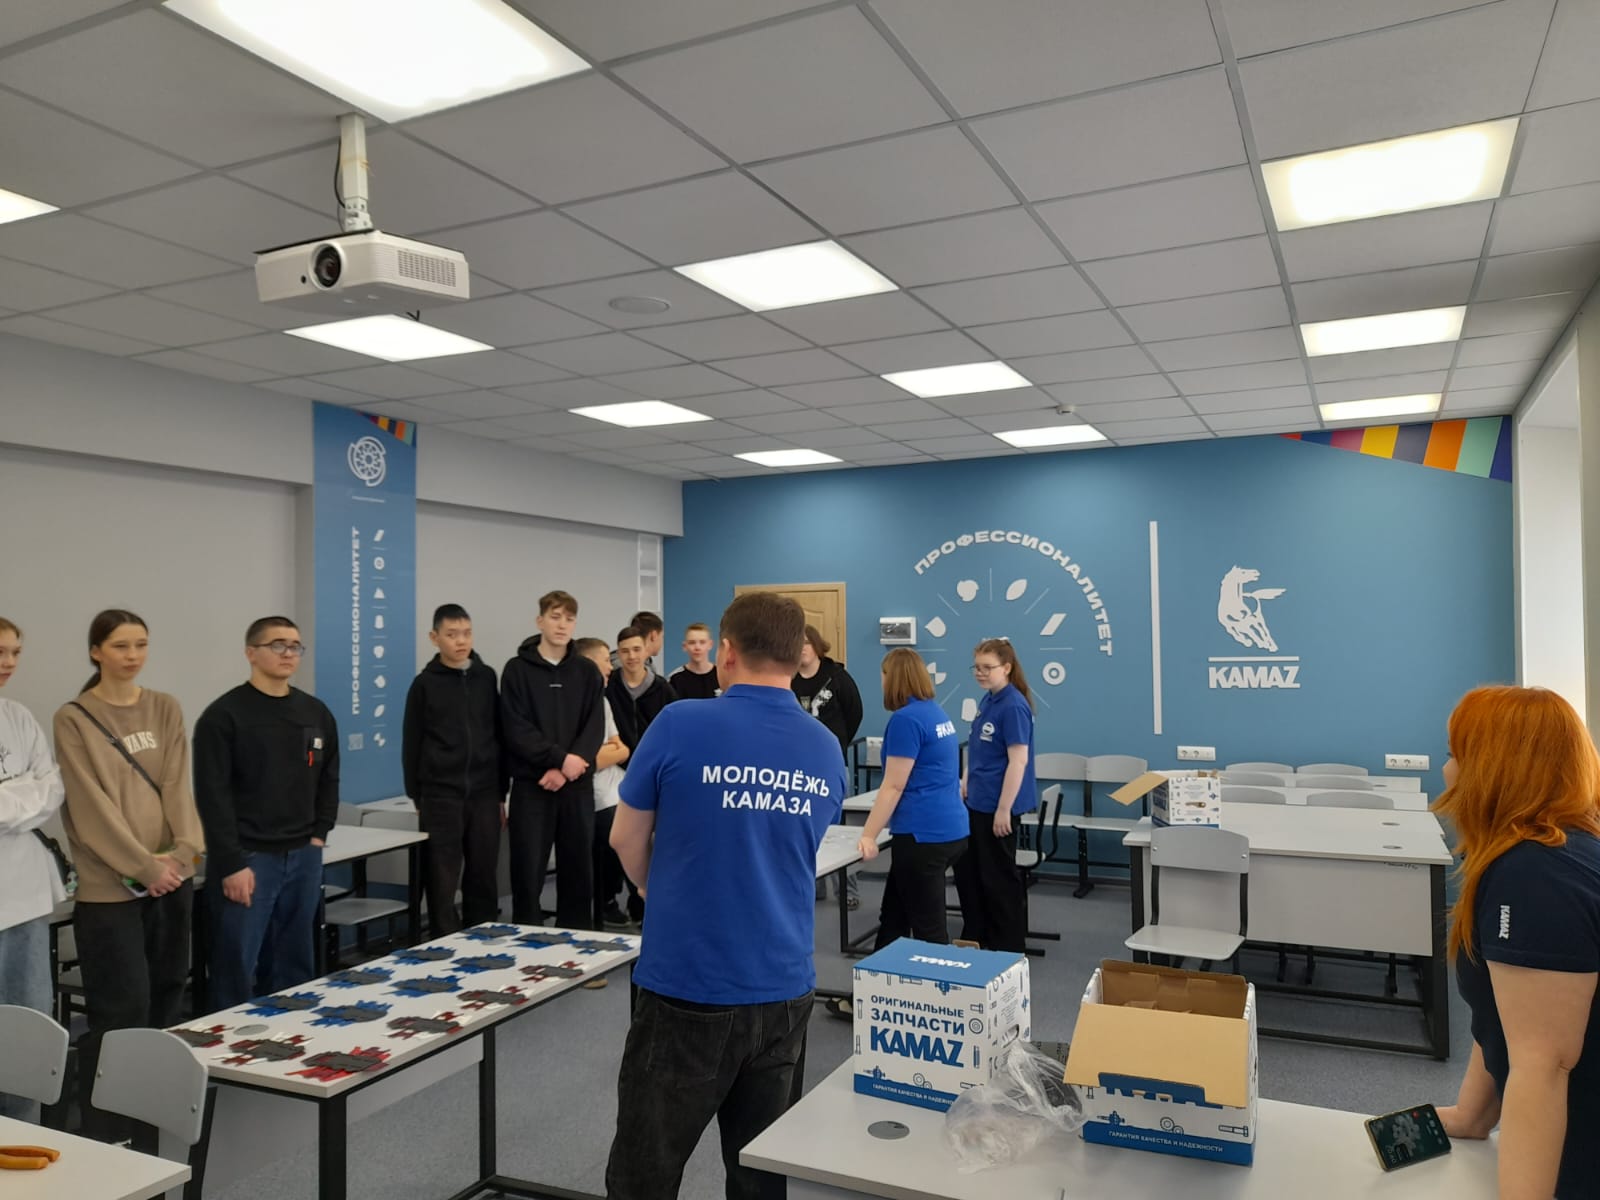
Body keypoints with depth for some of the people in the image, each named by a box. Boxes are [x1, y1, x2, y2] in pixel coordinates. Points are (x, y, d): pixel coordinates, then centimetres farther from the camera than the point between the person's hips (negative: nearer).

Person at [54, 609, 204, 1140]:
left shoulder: (165, 709, 8)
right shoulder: (73, 719, -6)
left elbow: (177, 785, 2)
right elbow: (92, 805, -11)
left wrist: (184, 850, -11)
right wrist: (142, 866, -16)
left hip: (172, 877, 5)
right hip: (110, 885, -5)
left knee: (166, 999, 13)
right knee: (123, 1009, -4)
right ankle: (104, 1131, 9)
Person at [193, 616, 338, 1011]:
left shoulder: (317, 713, 10)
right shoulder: (224, 715, -8)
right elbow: (213, 795, -12)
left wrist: (318, 836, 7)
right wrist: (232, 863, -15)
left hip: (303, 858, 5)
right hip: (247, 858, -5)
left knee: (295, 966, 12)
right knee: (237, 967, 0)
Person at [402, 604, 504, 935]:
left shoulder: (487, 677, 7)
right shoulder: (425, 684, 1)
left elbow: (501, 736, 10)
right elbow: (411, 746, 3)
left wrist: (501, 793, 8)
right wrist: (418, 799, 1)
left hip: (484, 795, 2)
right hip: (440, 797, -2)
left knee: (484, 880, 7)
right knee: (443, 882, 3)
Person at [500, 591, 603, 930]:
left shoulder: (587, 672, 8)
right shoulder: (517, 670, 1)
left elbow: (594, 729, 0)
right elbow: (516, 730, -8)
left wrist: (565, 770, -13)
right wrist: (561, 758, -17)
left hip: (577, 786, 2)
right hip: (531, 785, -2)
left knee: (578, 869, 8)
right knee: (528, 871, 1)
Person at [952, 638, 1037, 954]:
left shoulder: (1013, 706, -19)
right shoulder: (987, 700, 7)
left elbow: (1018, 760, -21)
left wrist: (1004, 809, -21)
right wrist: (967, 782, 16)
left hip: (998, 805, -9)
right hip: (977, 802, 9)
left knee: (998, 876, 5)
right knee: (967, 869, 18)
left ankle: (1010, 946, 21)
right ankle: (974, 938, 33)